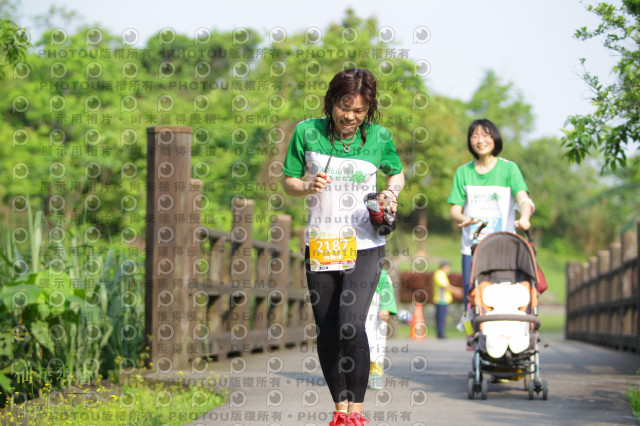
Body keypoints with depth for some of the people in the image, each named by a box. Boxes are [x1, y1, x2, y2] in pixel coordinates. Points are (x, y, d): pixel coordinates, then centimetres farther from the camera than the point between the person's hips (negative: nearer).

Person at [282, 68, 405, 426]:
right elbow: (289, 181, 7)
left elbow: (396, 173, 16)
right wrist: (308, 187, -15)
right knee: (327, 332, 6)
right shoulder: (307, 132, -2)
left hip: (364, 247, -2)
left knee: (351, 325, -18)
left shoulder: (379, 137, -3)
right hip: (321, 246, 2)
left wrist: (393, 192, -6)